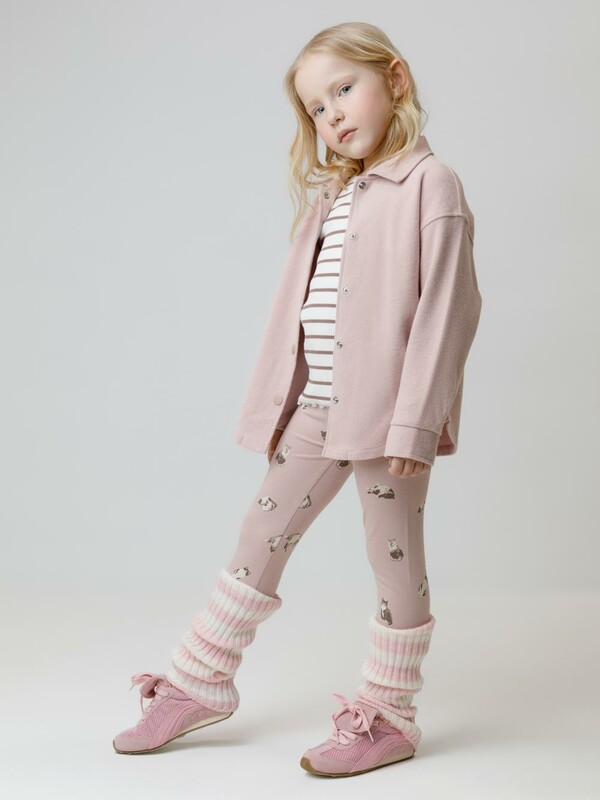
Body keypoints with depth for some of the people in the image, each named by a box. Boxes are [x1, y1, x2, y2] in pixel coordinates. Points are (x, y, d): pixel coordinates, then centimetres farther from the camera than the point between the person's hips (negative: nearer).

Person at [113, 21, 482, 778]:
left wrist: (414, 422, -18)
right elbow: (298, 306, 15)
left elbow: (446, 308, -13)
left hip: (386, 412, -7)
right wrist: (272, 406, 12)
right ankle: (199, 686, 28)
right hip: (314, 408, 7)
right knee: (258, 542, 13)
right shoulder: (330, 198, 16)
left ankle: (387, 717, 21)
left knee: (395, 560, 6)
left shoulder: (430, 185, -6)